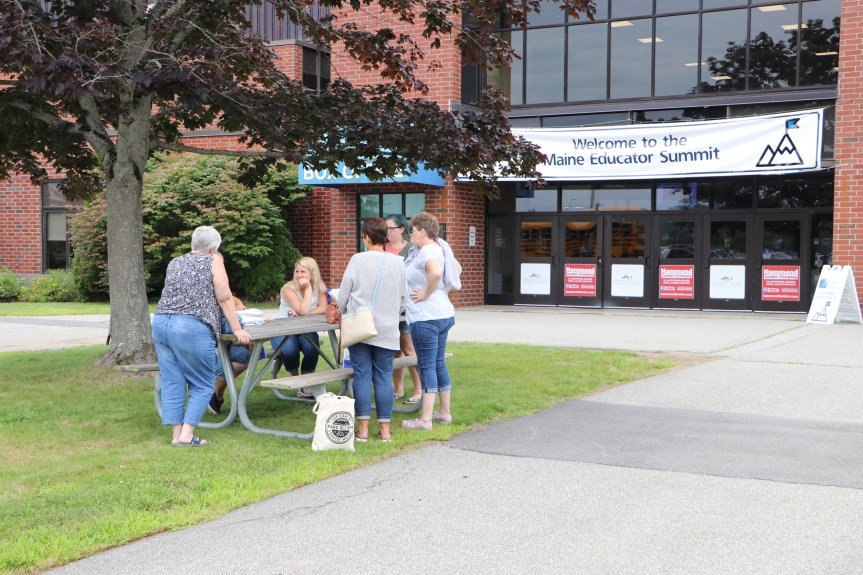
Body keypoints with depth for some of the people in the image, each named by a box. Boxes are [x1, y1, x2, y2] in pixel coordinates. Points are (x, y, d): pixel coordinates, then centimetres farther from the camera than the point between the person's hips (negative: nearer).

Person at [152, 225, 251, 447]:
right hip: (190, 328, -6)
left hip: (160, 323, 6)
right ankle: (187, 433, -2)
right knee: (202, 384, 4)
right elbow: (225, 298, 0)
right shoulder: (213, 261, 4)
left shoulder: (174, 263, 21)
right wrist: (237, 330, 5)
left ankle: (176, 434, 10)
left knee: (172, 383, 8)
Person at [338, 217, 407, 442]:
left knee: (362, 376, 3)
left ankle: (363, 428, 4)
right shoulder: (398, 263, 2)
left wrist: (342, 314, 19)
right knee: (384, 377, 6)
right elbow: (404, 299, 11)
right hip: (387, 330, 2)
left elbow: (343, 294, 1)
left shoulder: (357, 259, -5)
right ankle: (385, 428, 7)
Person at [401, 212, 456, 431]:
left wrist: (426, 294, -22)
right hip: (443, 314, 10)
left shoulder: (427, 251, -16)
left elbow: (436, 273, -36)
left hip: (426, 318, -10)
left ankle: (425, 420, 0)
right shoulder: (438, 249, 14)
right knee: (438, 364, 17)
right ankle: (445, 412, 26)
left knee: (427, 367, -5)